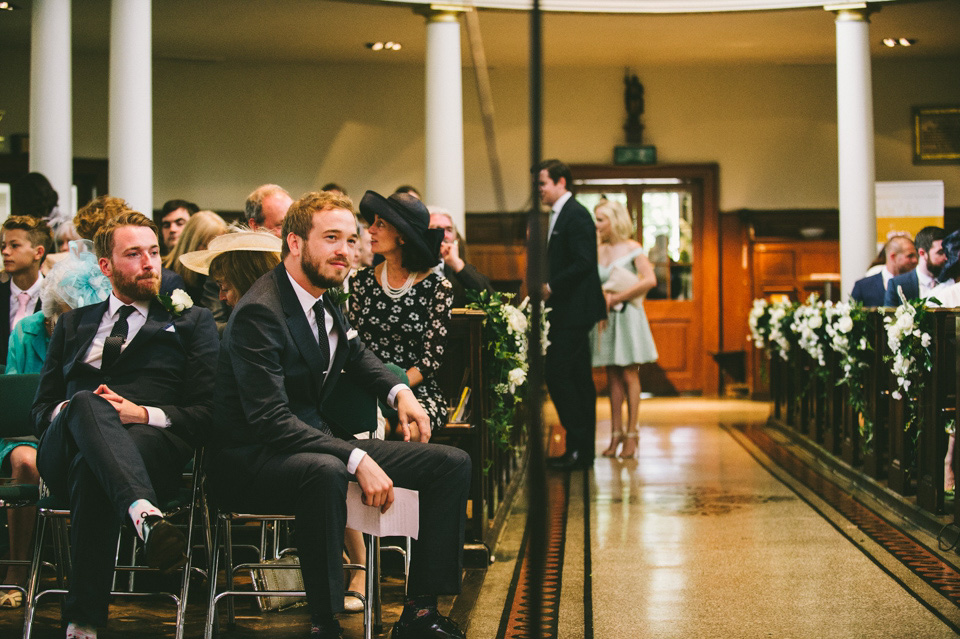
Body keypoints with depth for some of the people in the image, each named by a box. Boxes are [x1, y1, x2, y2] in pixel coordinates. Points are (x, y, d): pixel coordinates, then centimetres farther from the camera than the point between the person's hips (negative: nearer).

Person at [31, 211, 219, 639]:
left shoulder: (191, 322, 22)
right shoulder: (74, 324, 32)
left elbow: (207, 410, 10)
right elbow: (41, 407, 24)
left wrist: (144, 413, -8)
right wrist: (66, 410, -2)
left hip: (151, 445, -1)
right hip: (65, 450, 1)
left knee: (90, 470, -39)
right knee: (87, 403, -37)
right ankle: (143, 512, -63)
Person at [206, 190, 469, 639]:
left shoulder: (323, 298, 8)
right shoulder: (259, 312, -19)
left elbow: (355, 354, 30)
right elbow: (271, 420, -27)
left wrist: (399, 392, 10)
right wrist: (357, 460, -33)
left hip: (321, 442, 9)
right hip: (252, 462, -9)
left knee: (452, 463, -2)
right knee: (325, 471, -43)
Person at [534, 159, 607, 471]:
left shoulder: (576, 215, -13)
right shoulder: (559, 215, 18)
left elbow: (584, 263, -22)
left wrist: (551, 286, -16)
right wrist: (548, 288, 8)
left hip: (573, 312, -10)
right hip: (568, 312, 10)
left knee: (558, 375, -11)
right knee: (578, 378, 11)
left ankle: (578, 448, -6)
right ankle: (582, 449, 16)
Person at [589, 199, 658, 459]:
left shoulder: (632, 248, -5)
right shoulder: (598, 251, 10)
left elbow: (650, 280, -16)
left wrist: (616, 298, -15)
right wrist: (602, 296, -11)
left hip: (626, 316, -5)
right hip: (605, 318, 5)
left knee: (629, 376, -2)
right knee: (613, 378, 6)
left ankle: (632, 434, 3)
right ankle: (616, 433, 9)